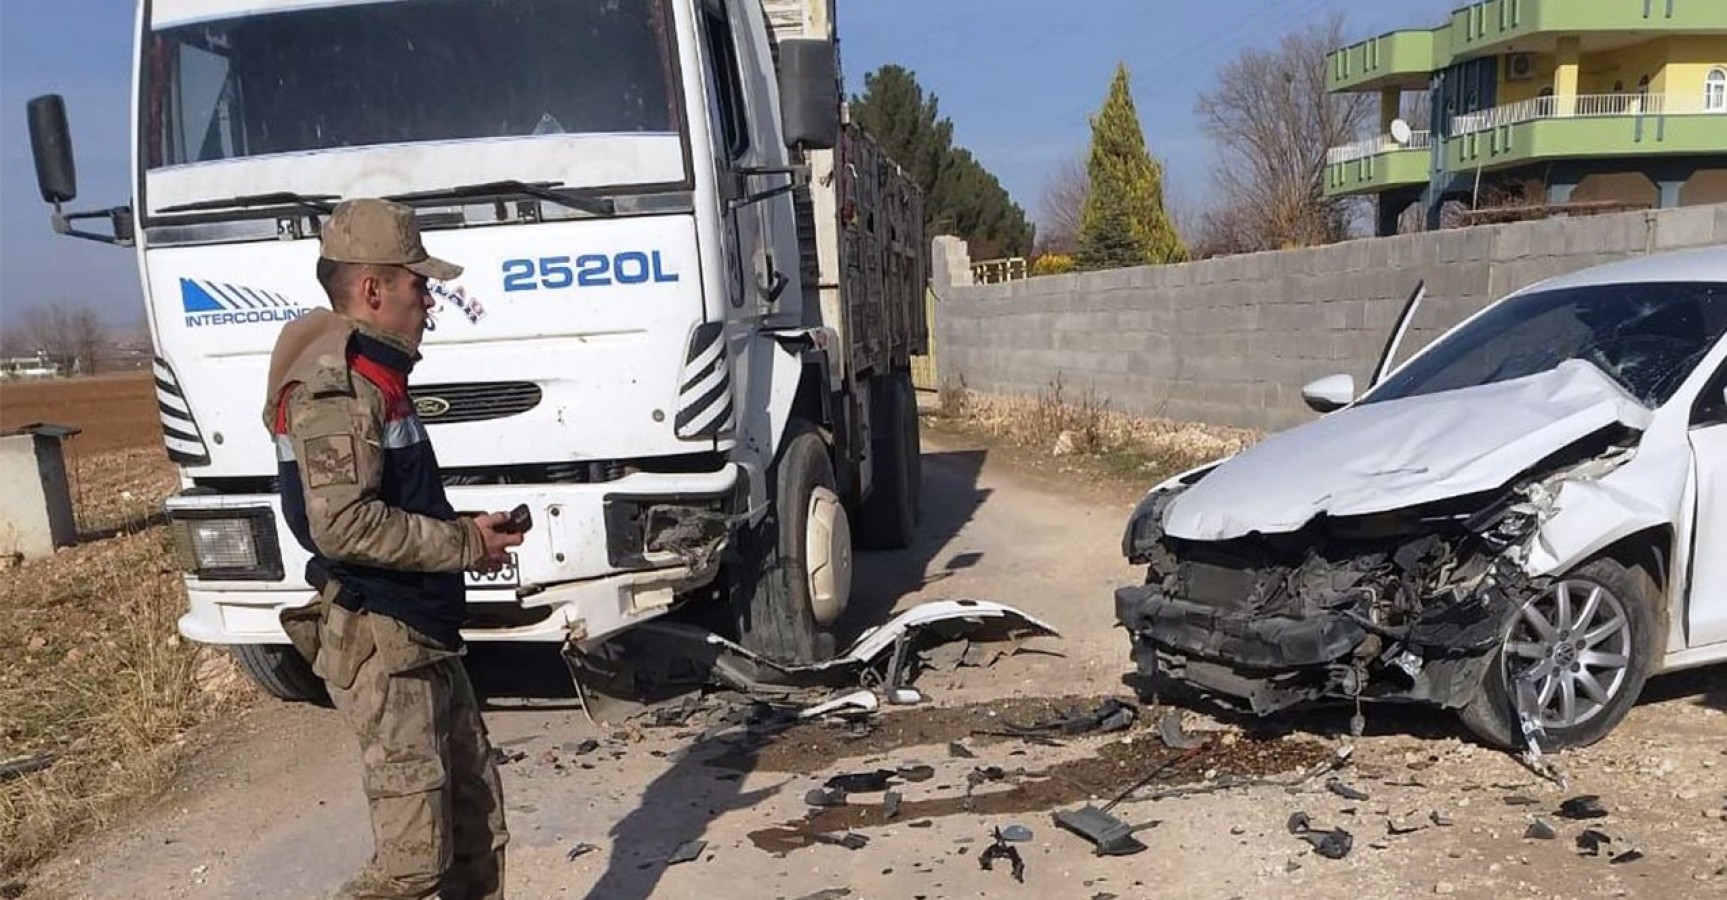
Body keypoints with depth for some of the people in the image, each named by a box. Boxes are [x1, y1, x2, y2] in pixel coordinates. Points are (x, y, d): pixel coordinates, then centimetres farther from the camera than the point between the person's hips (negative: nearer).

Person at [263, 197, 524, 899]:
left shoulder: (371, 371, 15)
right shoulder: (336, 380, -16)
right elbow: (344, 524, -26)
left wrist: (465, 533, 9)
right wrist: (464, 544, -15)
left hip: (421, 639, 10)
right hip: (378, 647, -10)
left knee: (478, 823, 15)